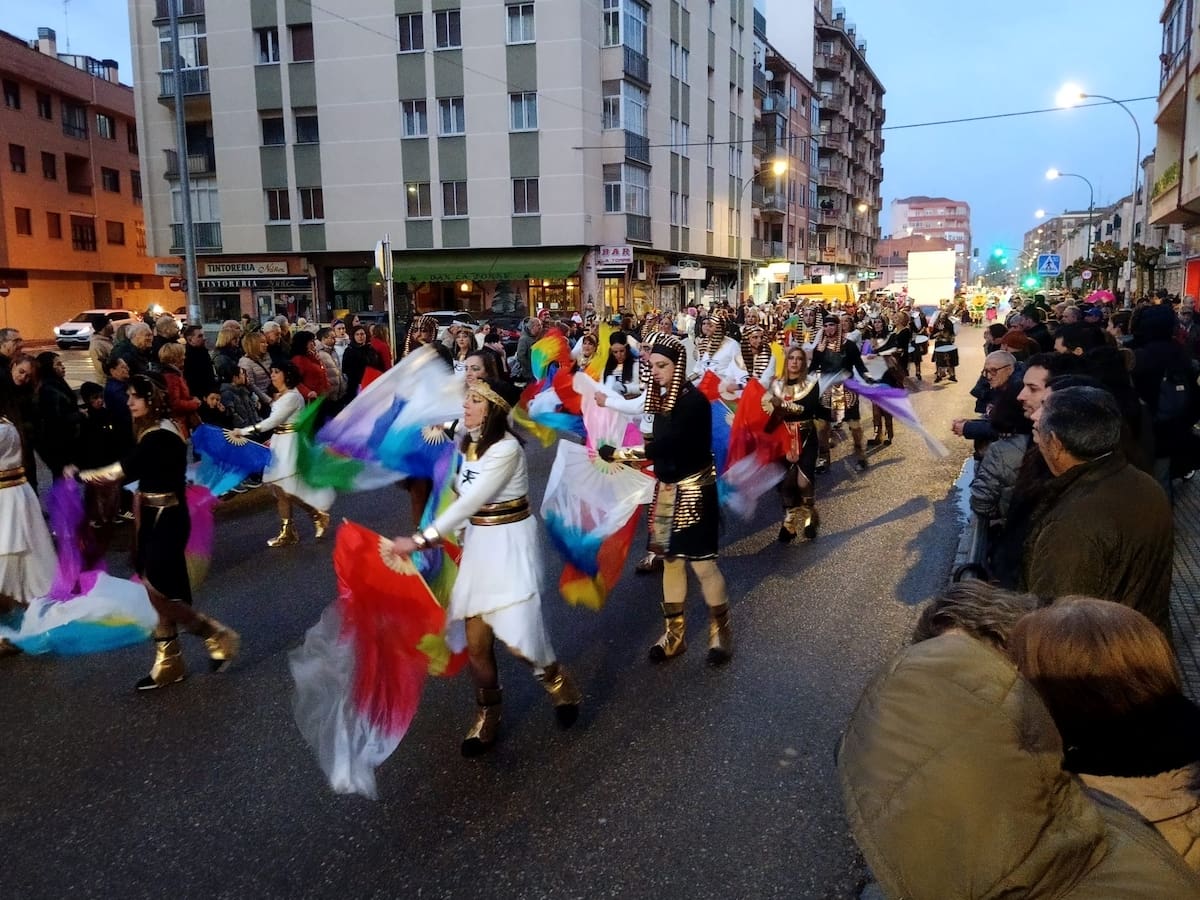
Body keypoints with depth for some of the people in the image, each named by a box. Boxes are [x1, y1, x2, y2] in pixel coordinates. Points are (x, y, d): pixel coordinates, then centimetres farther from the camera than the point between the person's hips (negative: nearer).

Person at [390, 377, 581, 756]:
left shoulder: (506, 449, -20)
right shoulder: (467, 443, 5)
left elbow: (471, 501, -24)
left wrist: (422, 539, -25)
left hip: (509, 542, -7)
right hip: (478, 542, 7)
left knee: (515, 633, -13)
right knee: (475, 638, 6)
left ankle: (556, 682, 19)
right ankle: (487, 714, 26)